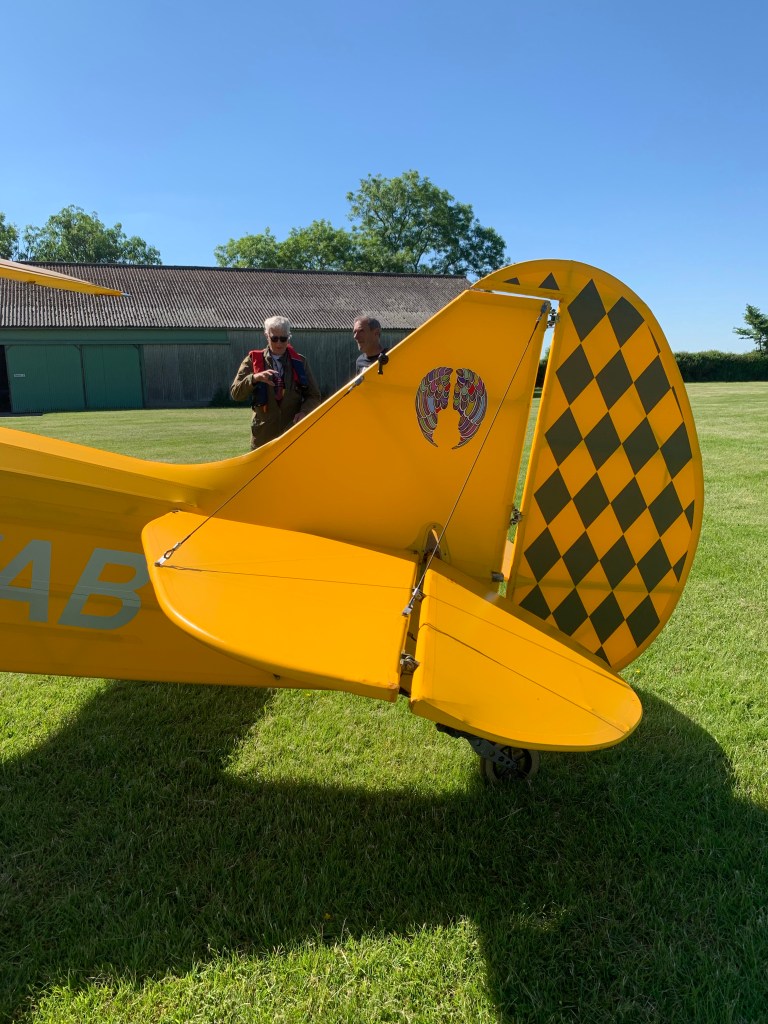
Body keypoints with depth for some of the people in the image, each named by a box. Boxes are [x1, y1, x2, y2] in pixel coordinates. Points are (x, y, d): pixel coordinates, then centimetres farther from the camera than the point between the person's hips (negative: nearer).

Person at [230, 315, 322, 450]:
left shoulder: (299, 362, 8)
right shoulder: (253, 360, 6)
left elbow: (314, 396, 10)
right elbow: (235, 393, -2)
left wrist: (304, 412, -11)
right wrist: (254, 378, -20)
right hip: (263, 435, 0)